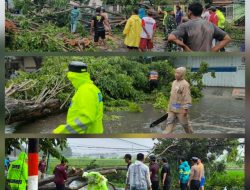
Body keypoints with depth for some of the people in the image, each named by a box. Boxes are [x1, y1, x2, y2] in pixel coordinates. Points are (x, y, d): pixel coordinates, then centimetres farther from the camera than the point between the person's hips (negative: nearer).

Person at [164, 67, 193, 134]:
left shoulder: (185, 84, -16)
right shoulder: (174, 82, 11)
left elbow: (187, 97, -18)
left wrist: (185, 109, -20)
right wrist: (170, 106, 21)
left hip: (181, 109, -7)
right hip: (172, 108, 7)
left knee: (185, 123, 7)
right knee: (170, 122, 1)